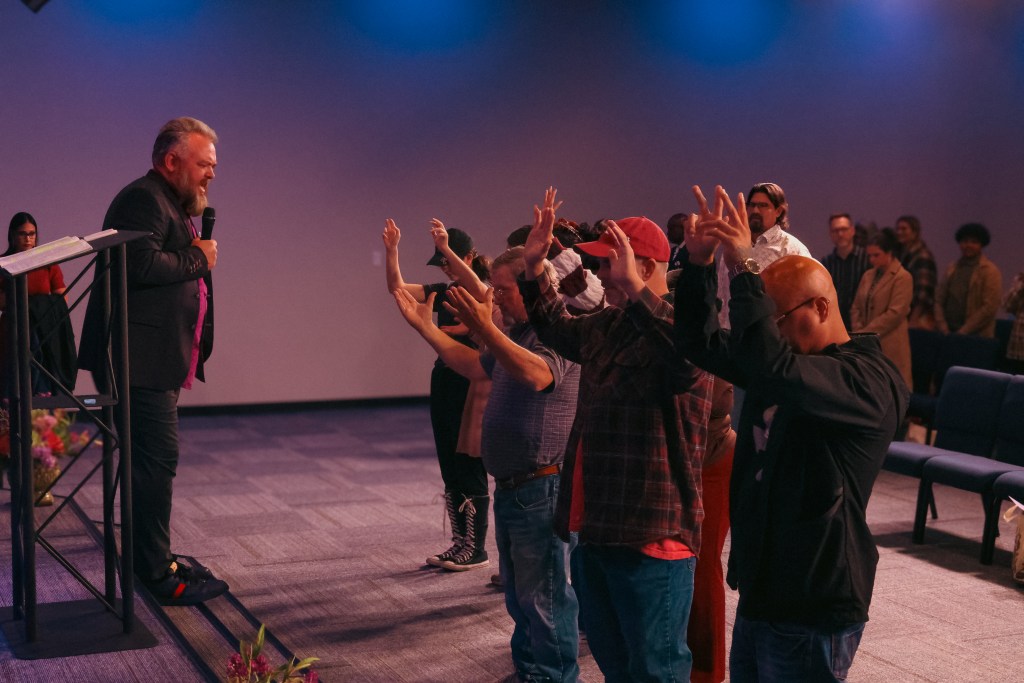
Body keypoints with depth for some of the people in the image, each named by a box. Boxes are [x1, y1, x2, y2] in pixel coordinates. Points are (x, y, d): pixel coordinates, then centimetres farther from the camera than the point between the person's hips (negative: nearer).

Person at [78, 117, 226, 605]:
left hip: (155, 362, 11)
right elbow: (142, 264, -27)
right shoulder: (144, 199, -13)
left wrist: (199, 252, 4)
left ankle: (152, 560, 26)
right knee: (157, 459, -10)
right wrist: (198, 258, -15)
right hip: (139, 360, -11)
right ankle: (158, 574, -4)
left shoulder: (169, 204, 22)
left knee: (151, 461, 16)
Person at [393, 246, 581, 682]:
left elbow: (535, 374, -36)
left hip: (542, 488, -11)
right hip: (511, 485, 11)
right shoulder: (519, 334, 16)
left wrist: (485, 328, -46)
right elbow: (474, 365, 26)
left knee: (544, 598, -4)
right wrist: (424, 326, 22)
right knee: (519, 595, 21)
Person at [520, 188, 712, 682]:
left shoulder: (676, 325, -17)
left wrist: (635, 290, -42)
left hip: (650, 534, -9)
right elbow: (558, 331, 32)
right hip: (597, 528, 10)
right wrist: (534, 269, 21)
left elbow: (691, 357, -41)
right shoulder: (606, 325, 12)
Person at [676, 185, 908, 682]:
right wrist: (698, 263, -7)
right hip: (760, 592, 8)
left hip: (813, 610, -8)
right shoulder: (790, 358, 9)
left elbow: (774, 370, -36)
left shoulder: (871, 381, -18)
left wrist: (742, 269, -33)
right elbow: (701, 345, 8)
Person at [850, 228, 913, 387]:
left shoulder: (902, 277, -5)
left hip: (889, 346, -6)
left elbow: (895, 313, -13)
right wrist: (859, 333, -2)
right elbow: (856, 308, 15)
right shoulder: (868, 276, 15)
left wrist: (866, 333, -12)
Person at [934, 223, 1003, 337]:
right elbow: (939, 300, 9)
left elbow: (989, 308, -9)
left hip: (975, 336, -4)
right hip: (948, 334, 4)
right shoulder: (952, 268, 12)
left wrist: (963, 332, -12)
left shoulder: (990, 271, -1)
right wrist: (943, 328, -3)